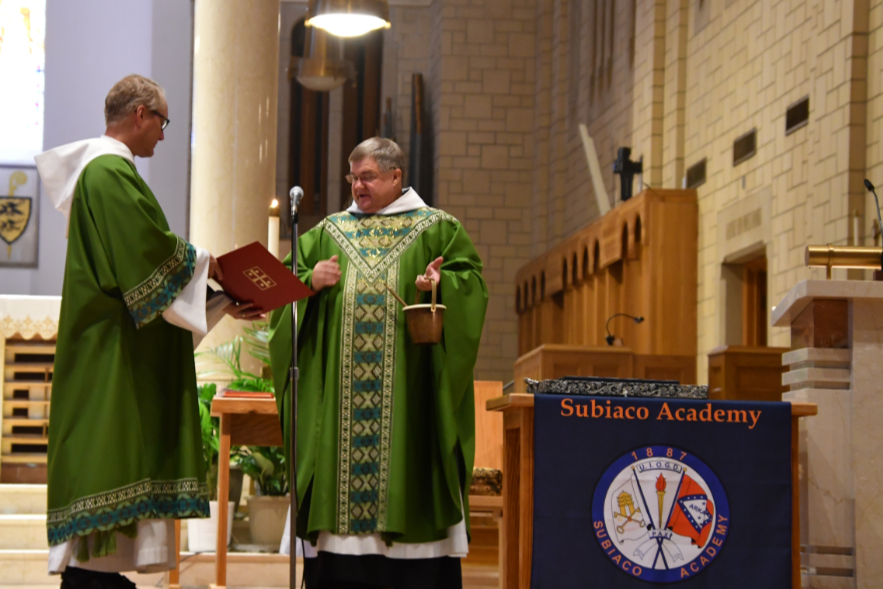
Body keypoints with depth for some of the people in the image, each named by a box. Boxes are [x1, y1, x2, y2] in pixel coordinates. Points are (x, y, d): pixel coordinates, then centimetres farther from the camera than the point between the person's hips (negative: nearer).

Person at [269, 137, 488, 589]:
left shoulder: (437, 229, 7)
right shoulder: (330, 232, 16)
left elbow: (471, 281, -2)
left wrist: (440, 285, -21)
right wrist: (310, 282, -7)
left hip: (407, 389, -3)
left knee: (407, 463, -6)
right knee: (344, 462, -1)